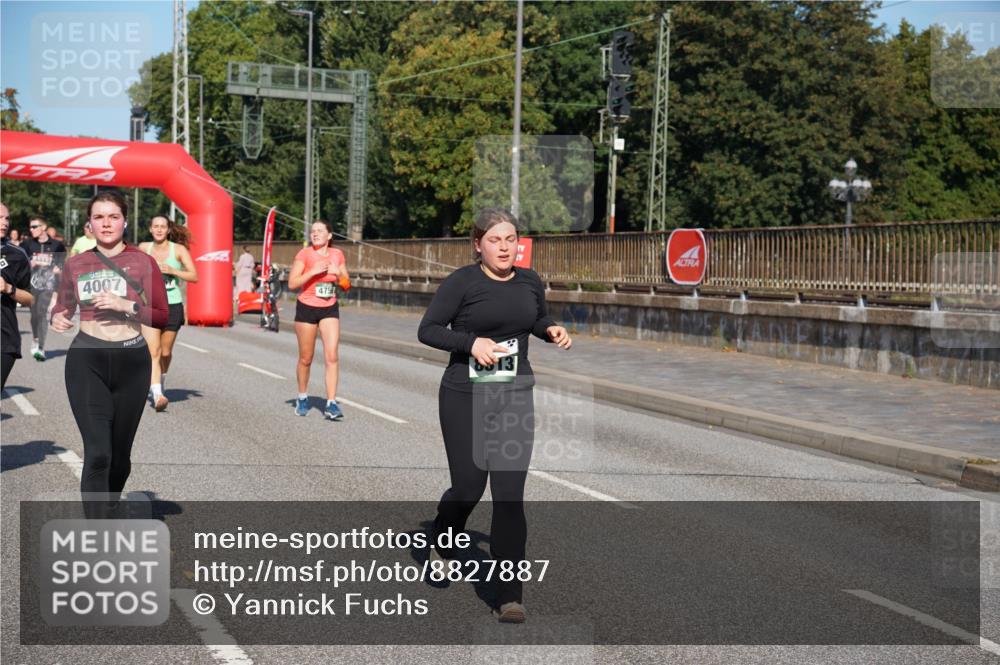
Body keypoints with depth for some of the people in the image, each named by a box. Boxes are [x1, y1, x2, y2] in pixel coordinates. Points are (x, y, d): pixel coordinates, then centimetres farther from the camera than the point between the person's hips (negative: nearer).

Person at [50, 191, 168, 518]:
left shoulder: (143, 262, 0)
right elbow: (62, 308, 16)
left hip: (132, 362, 1)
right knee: (97, 454, -13)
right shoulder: (76, 264, 5)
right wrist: (58, 319, -7)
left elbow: (162, 316, -2)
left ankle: (108, 514, 39)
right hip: (87, 362, -1)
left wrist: (126, 305, -16)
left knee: (120, 453, 13)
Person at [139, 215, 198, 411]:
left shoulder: (179, 249, -2)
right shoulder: (144, 248, 5)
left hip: (173, 305, 0)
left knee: (165, 352, 11)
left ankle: (159, 385, 38)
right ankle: (157, 395, -24)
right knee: (153, 351, -14)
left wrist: (172, 271, -18)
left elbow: (194, 276, -8)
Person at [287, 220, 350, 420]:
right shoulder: (304, 254, -7)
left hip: (330, 309, 2)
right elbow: (292, 283, -13)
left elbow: (347, 285, 10)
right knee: (305, 358, 8)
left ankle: (331, 403, -10)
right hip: (306, 308, -2)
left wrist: (338, 273, -10)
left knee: (332, 356, -11)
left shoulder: (337, 254, 3)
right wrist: (314, 271, -22)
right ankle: (302, 397, 29)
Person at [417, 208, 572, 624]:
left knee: (510, 494, -3)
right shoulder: (462, 281, -9)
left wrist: (553, 330, 2)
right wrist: (471, 342, -22)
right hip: (464, 398, -3)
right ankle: (442, 543, 41)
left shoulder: (529, 281, 6)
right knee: (468, 487, 4)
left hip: (515, 397, 3)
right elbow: (427, 330, -8)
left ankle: (508, 596, 2)